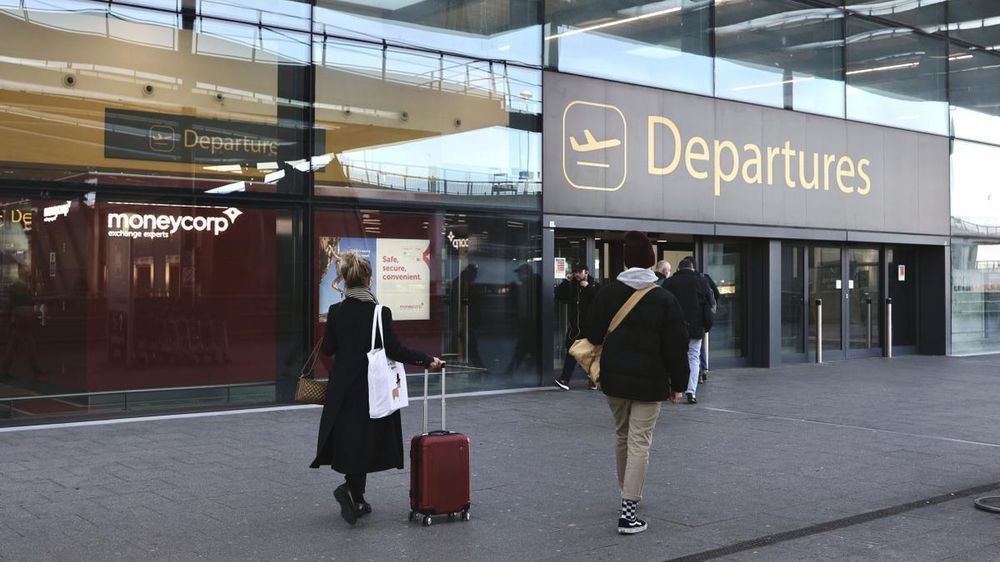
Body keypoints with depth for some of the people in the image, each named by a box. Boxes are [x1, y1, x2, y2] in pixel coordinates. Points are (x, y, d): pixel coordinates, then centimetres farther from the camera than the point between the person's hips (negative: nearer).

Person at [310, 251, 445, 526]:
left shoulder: (336, 311, -2)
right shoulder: (379, 313, -14)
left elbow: (327, 349, 4)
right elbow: (395, 350, -15)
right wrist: (427, 359, -7)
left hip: (343, 387, 4)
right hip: (371, 386, -4)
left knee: (348, 439, 12)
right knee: (365, 440, 6)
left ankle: (357, 500, 19)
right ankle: (350, 487, -14)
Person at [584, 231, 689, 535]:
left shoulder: (607, 293, -1)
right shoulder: (665, 300, -8)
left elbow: (593, 336, 5)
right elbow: (676, 347, -7)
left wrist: (599, 371, 17)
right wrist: (678, 384, 2)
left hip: (614, 377, 4)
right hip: (649, 382, -4)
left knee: (622, 436, 21)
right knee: (639, 443, -2)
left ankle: (627, 494, 37)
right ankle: (628, 512, -7)